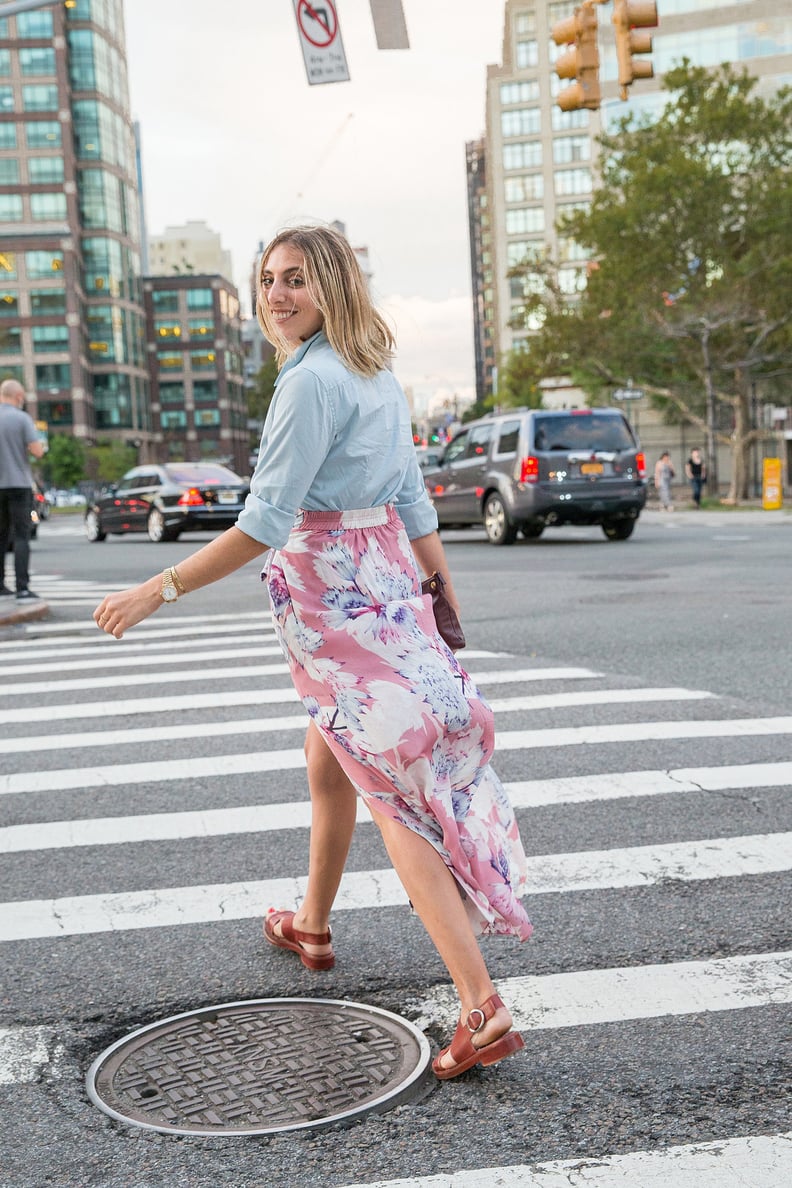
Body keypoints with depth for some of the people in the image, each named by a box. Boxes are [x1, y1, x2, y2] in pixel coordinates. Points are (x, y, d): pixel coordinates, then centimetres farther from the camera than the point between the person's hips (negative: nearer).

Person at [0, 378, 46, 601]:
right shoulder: (22, 418, -8)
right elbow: (37, 451, -14)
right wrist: (39, 443, 8)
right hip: (18, 483, -4)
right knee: (21, 536, -3)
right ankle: (22, 588, -10)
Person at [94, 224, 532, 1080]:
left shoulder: (310, 380, -16)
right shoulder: (375, 376, 11)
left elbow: (265, 522, -22)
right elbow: (414, 501, 12)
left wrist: (157, 590, -18)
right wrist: (446, 592, 15)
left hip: (331, 597, -9)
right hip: (385, 583, 9)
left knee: (393, 794, -9)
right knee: (328, 761, 24)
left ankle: (482, 1010, -10)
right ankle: (311, 926, 45)